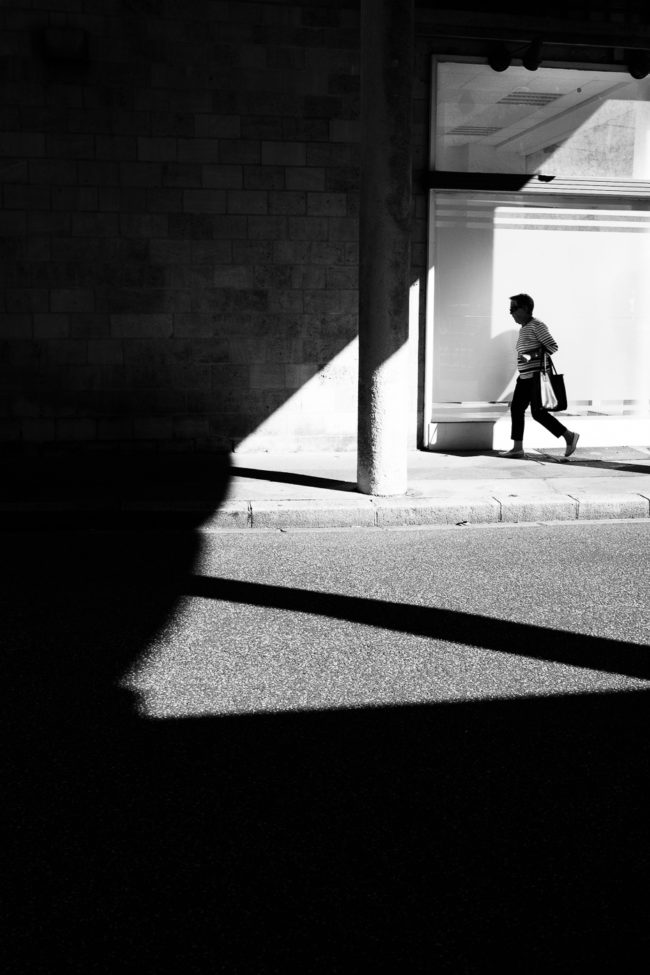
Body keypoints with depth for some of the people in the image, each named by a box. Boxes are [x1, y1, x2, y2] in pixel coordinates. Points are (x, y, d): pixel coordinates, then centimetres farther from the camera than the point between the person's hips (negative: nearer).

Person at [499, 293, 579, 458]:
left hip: (536, 375, -10)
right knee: (516, 408, 5)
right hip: (525, 376, 10)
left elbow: (552, 346, -15)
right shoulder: (523, 328, 18)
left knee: (538, 412, -10)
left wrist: (531, 355, -23)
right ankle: (517, 447, 8)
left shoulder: (537, 325, -10)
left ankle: (570, 436, 0)